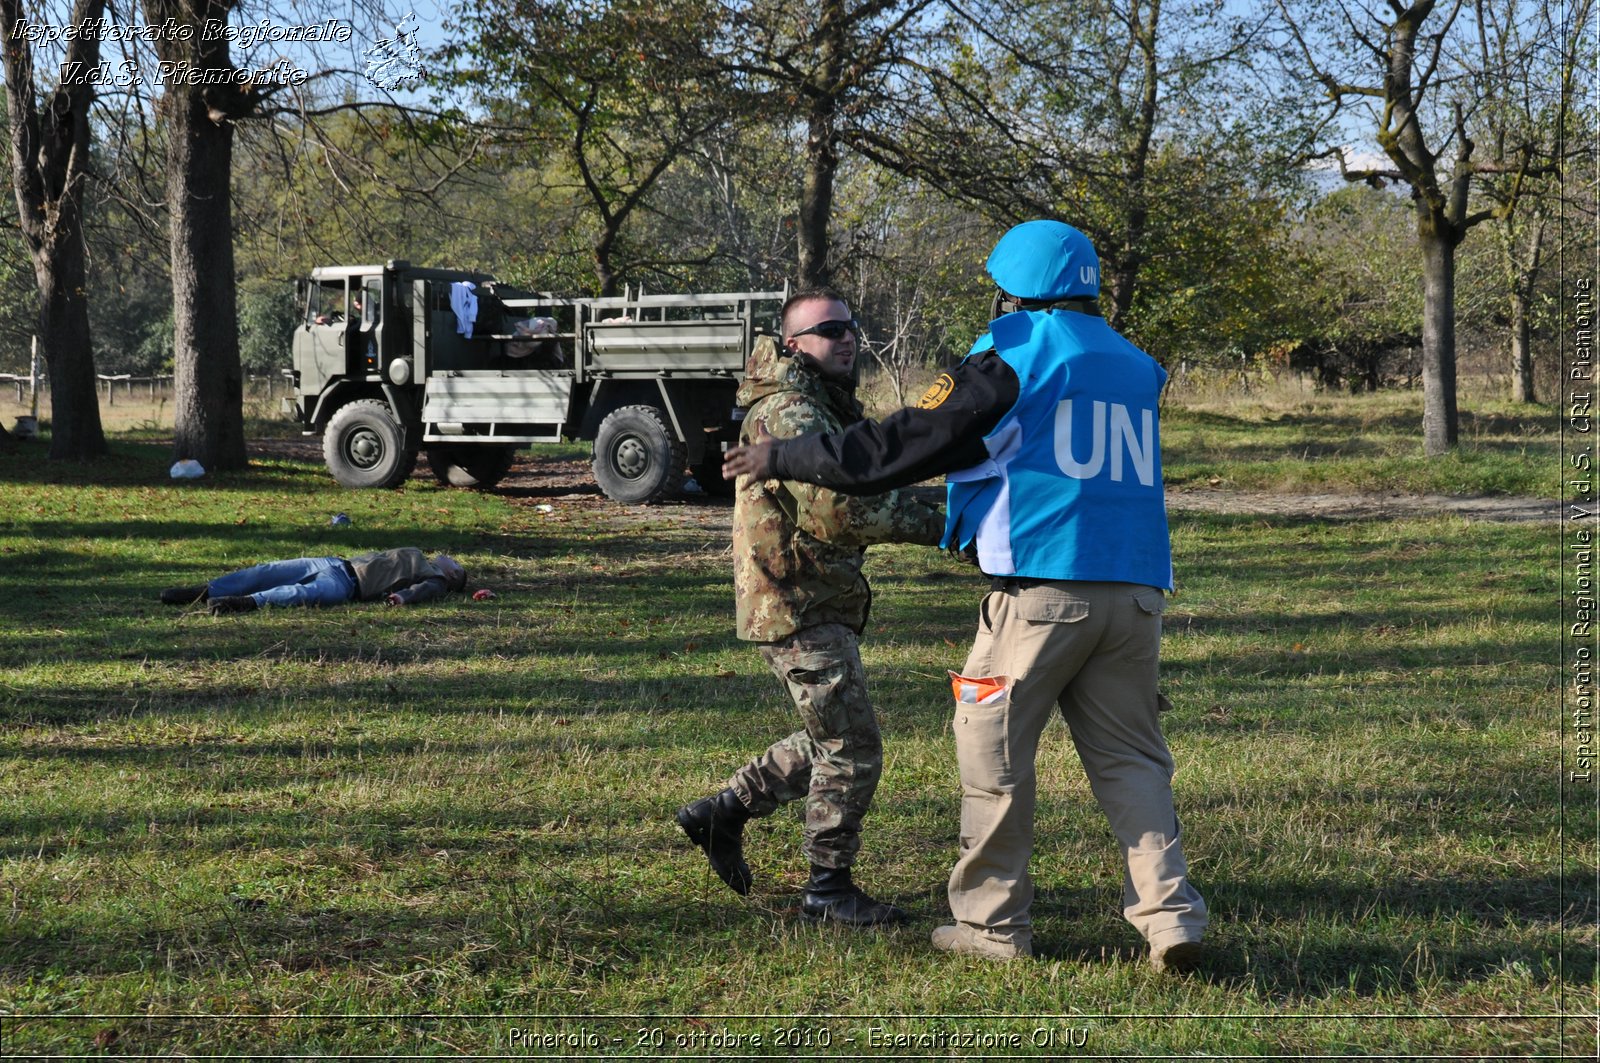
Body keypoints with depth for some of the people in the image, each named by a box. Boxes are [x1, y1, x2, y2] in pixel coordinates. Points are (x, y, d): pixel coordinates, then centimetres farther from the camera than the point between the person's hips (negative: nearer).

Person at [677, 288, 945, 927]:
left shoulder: (826, 406, 18)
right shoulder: (790, 412, -18)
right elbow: (839, 511, -26)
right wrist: (934, 523, -19)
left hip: (819, 602, 10)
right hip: (800, 606, -10)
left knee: (833, 739, 19)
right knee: (852, 750, -5)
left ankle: (722, 813, 26)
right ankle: (828, 889, 5)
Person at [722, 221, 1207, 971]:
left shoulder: (1011, 361, -2)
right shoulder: (1134, 368, 17)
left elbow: (903, 447, -4)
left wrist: (782, 458, 5)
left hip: (1042, 589, -6)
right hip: (1134, 591, 6)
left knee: (993, 749, 7)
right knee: (1129, 758, 10)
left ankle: (992, 922, 13)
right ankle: (1169, 915, -2)